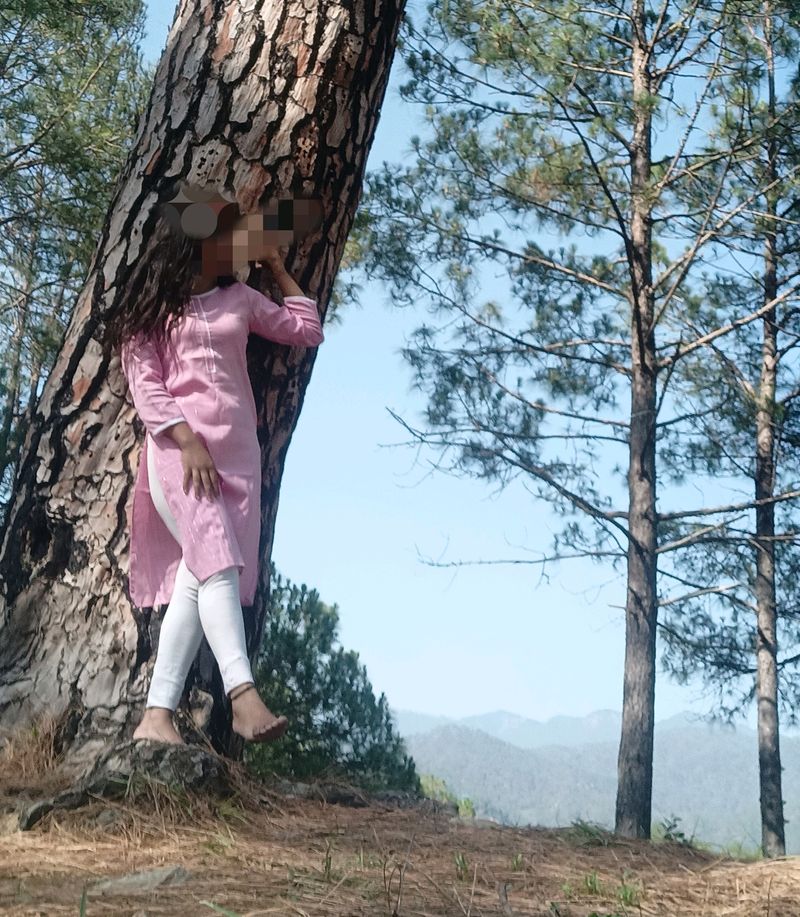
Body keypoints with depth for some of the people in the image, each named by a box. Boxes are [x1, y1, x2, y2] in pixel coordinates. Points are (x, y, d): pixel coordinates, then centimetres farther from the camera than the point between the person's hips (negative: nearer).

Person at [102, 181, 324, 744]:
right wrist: (189, 441, -15)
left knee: (198, 578, -7)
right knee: (217, 563, -23)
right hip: (179, 447, -4)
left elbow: (308, 331, 25)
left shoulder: (240, 298, 21)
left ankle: (157, 715, -8)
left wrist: (278, 267, 26)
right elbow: (145, 383, -2)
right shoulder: (153, 304, 8)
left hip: (237, 449, 4)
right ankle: (245, 696, -32)